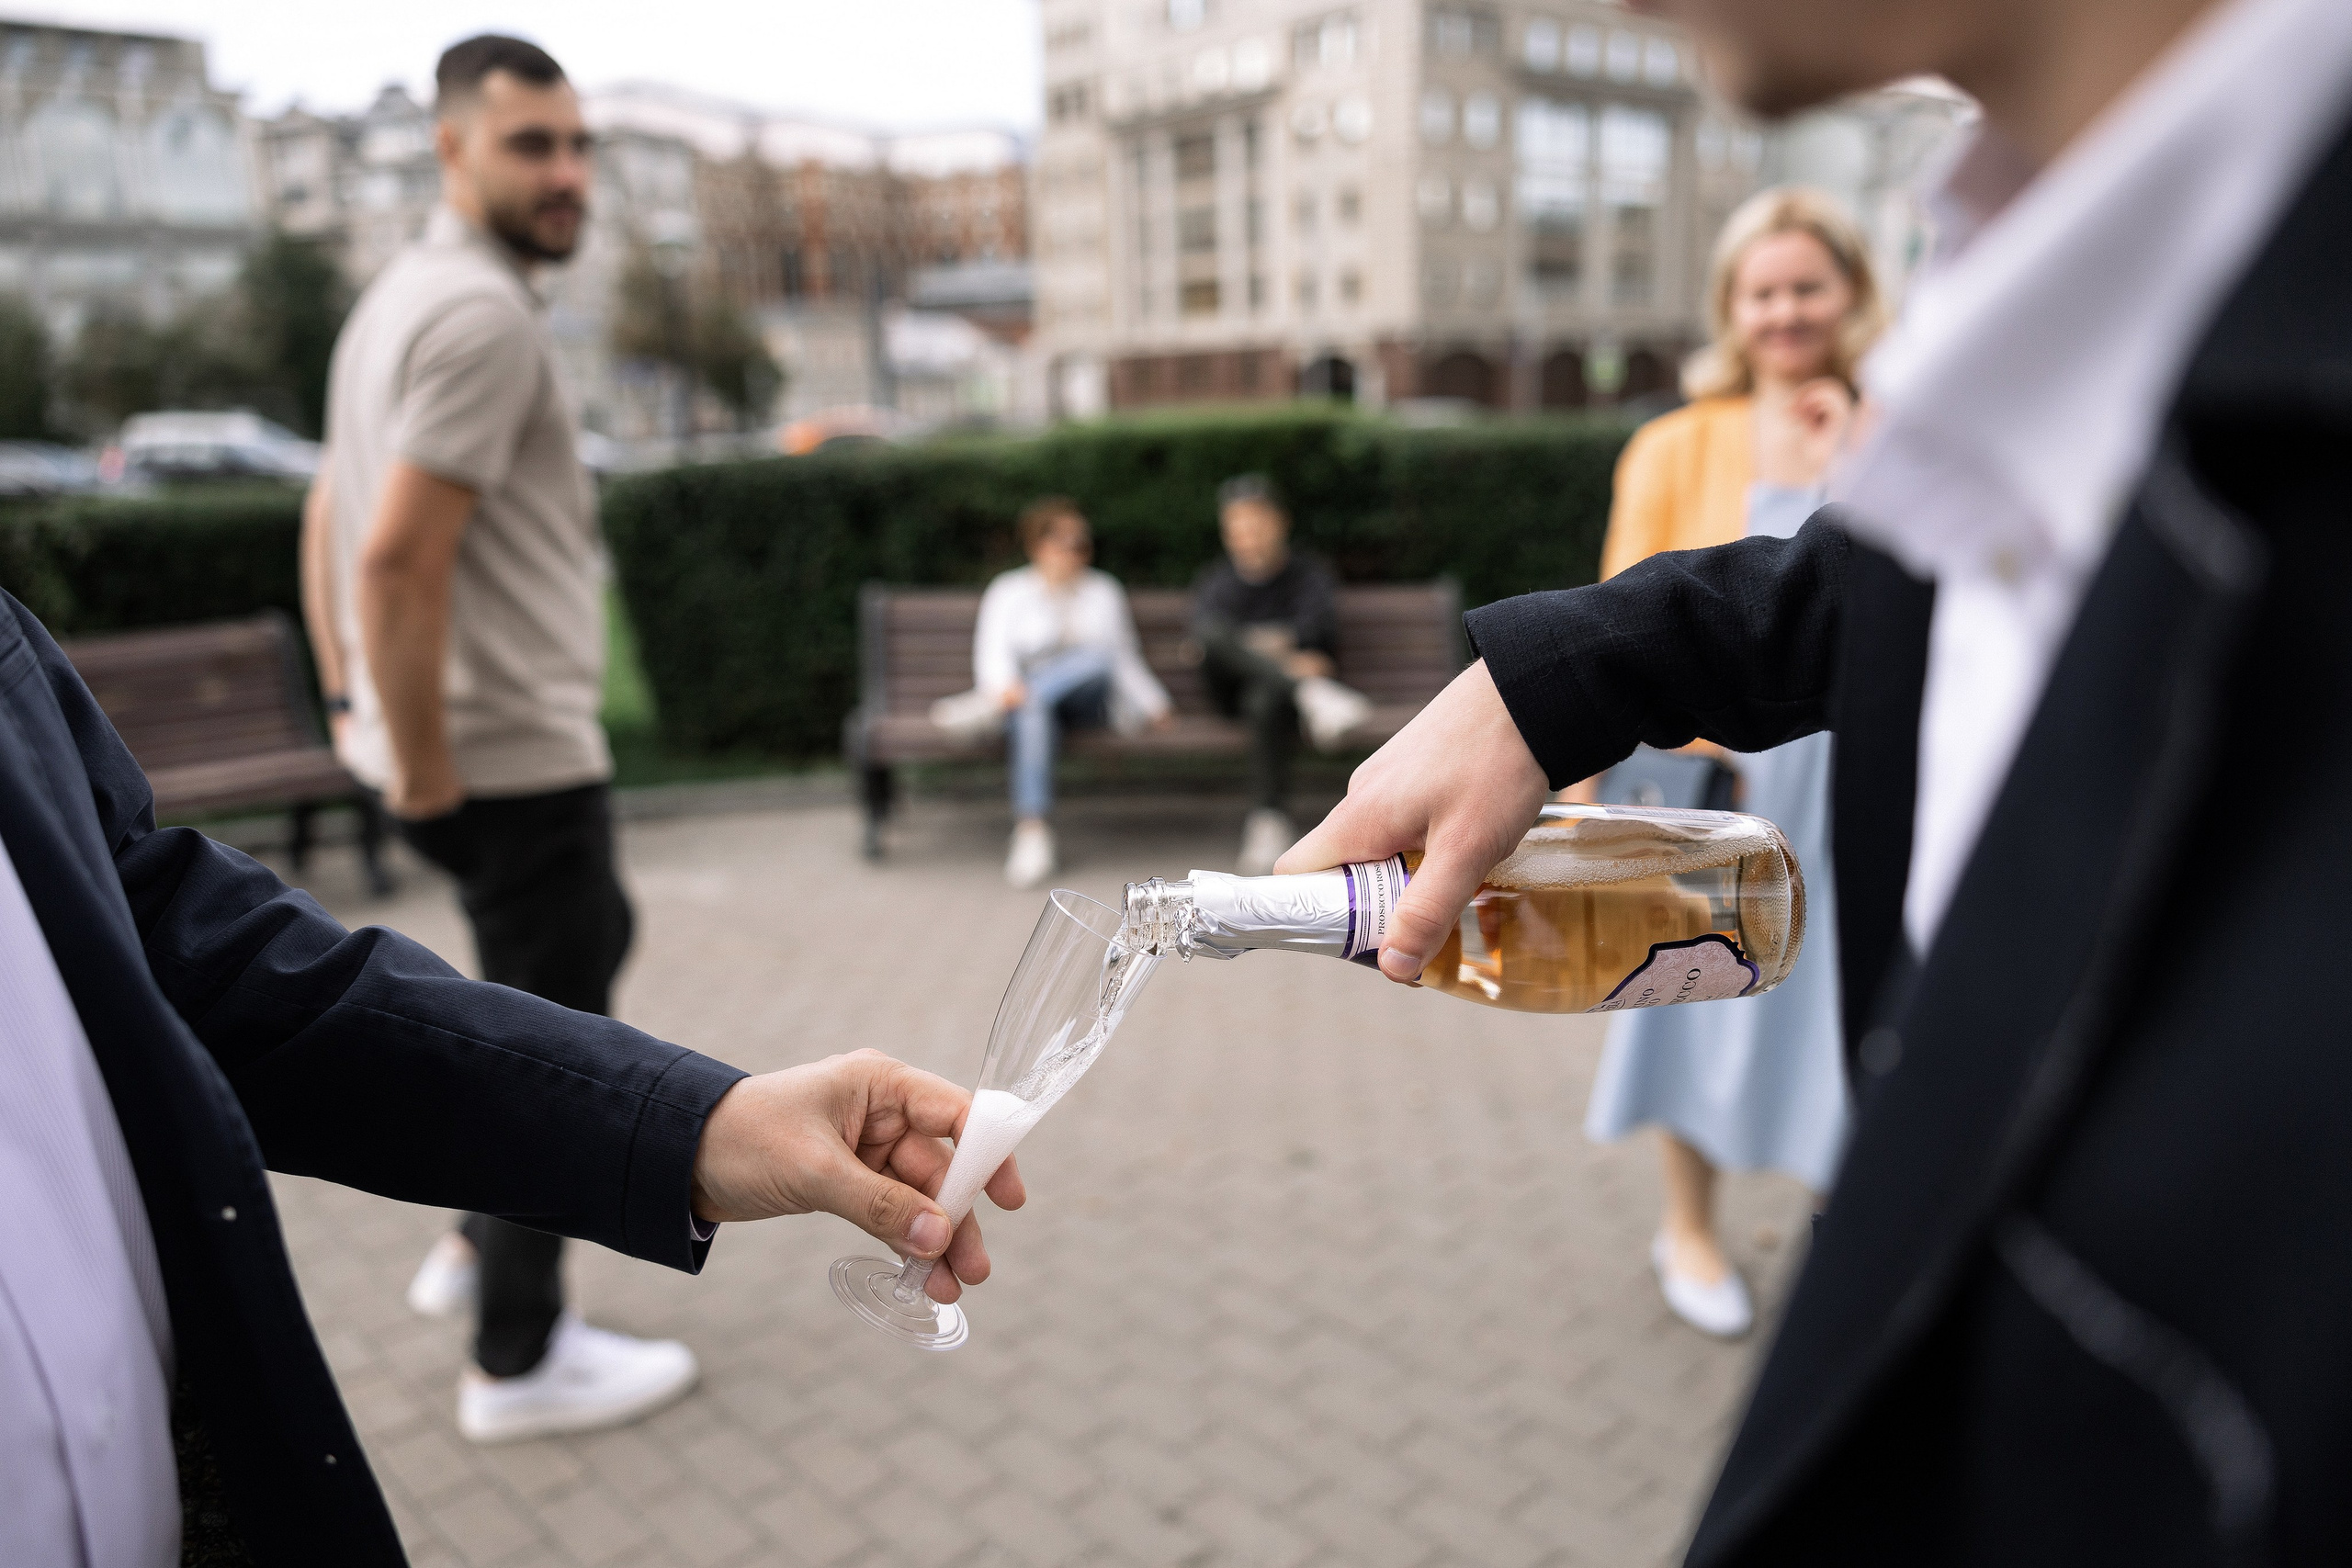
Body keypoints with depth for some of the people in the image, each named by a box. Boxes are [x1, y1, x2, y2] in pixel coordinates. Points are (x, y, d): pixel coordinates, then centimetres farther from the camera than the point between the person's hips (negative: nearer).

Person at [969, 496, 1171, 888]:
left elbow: (1125, 657, 24)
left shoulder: (1104, 590, 21)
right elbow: (991, 653, -1)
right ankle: (1031, 831, -47)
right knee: (1031, 713, -40)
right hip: (1028, 699, -1)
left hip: (1085, 700, 2)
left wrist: (1153, 703, 8)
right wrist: (1005, 686, -24)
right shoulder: (1008, 591, 13)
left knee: (1097, 658, -34)